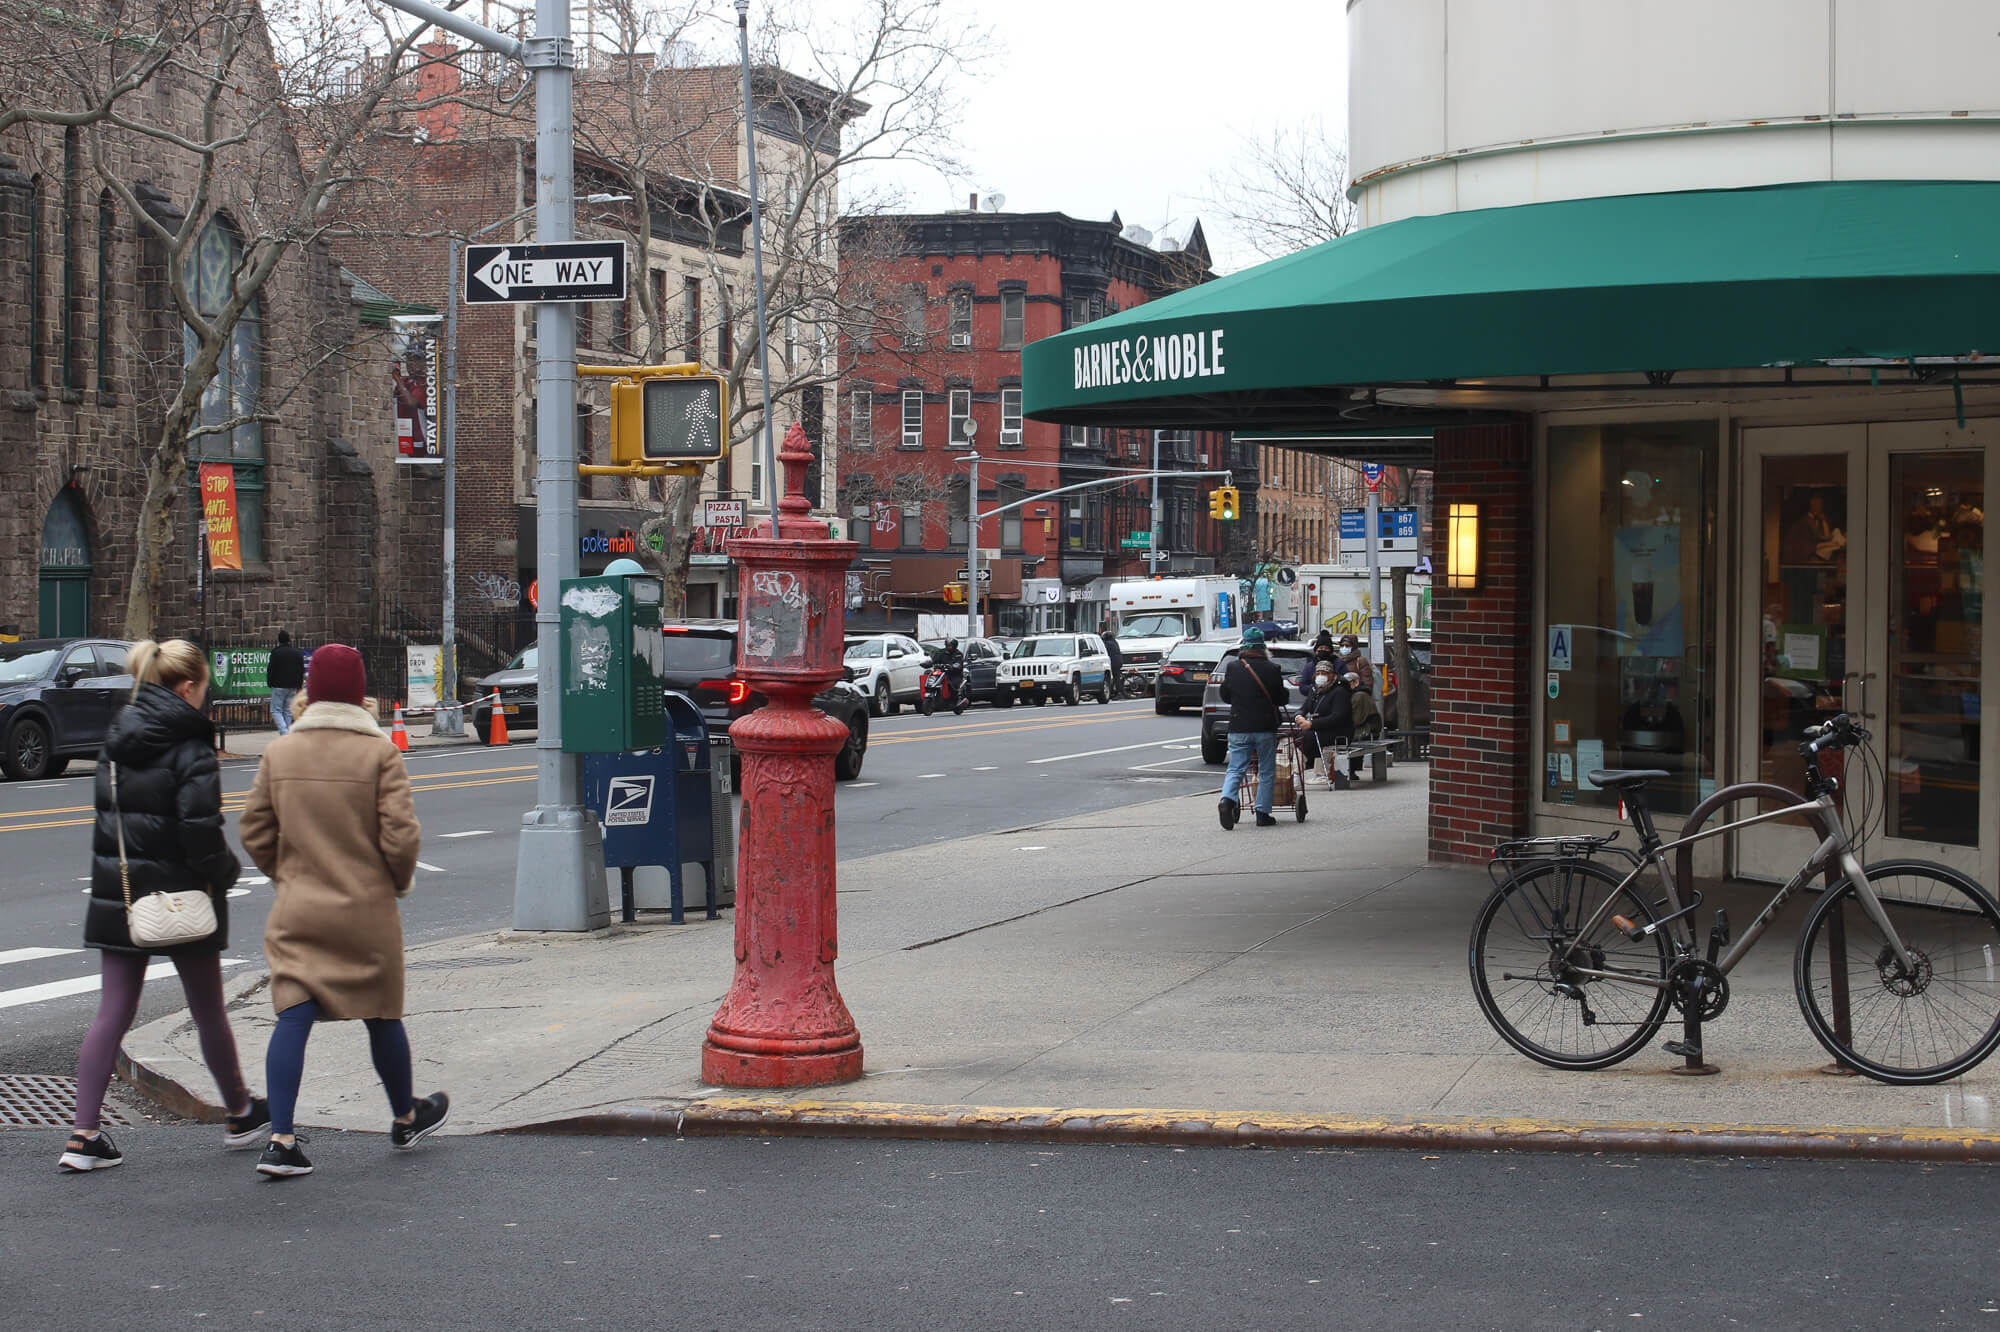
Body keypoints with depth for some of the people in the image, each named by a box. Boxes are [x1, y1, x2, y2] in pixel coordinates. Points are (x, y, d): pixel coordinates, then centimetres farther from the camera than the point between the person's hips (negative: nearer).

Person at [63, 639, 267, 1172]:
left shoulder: (117, 738, 8)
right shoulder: (190, 745, -14)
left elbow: (107, 811, 11)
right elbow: (199, 825, -21)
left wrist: (121, 868, 15)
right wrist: (224, 871, -5)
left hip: (116, 893, 6)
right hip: (180, 895, -6)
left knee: (112, 1014, 5)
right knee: (208, 1011, 10)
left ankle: (84, 1135, -2)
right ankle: (240, 1115, 27)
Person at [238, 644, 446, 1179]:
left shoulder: (280, 753, 1)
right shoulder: (379, 753, -9)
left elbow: (253, 831, 5)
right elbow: (400, 835, -13)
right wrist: (399, 881, 6)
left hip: (297, 910, 2)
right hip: (367, 910, -2)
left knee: (293, 1017, -2)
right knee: (382, 1015, 14)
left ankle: (281, 1140, -13)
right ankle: (405, 1119, 33)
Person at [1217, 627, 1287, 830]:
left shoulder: (1233, 668, -1)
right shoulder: (1272, 670, -6)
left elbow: (1225, 696, 10)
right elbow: (1281, 698, 4)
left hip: (1238, 729, 1)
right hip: (1265, 728, -1)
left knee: (1235, 769, 5)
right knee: (1267, 773, 10)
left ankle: (1227, 799, -21)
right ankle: (1263, 813, 9)